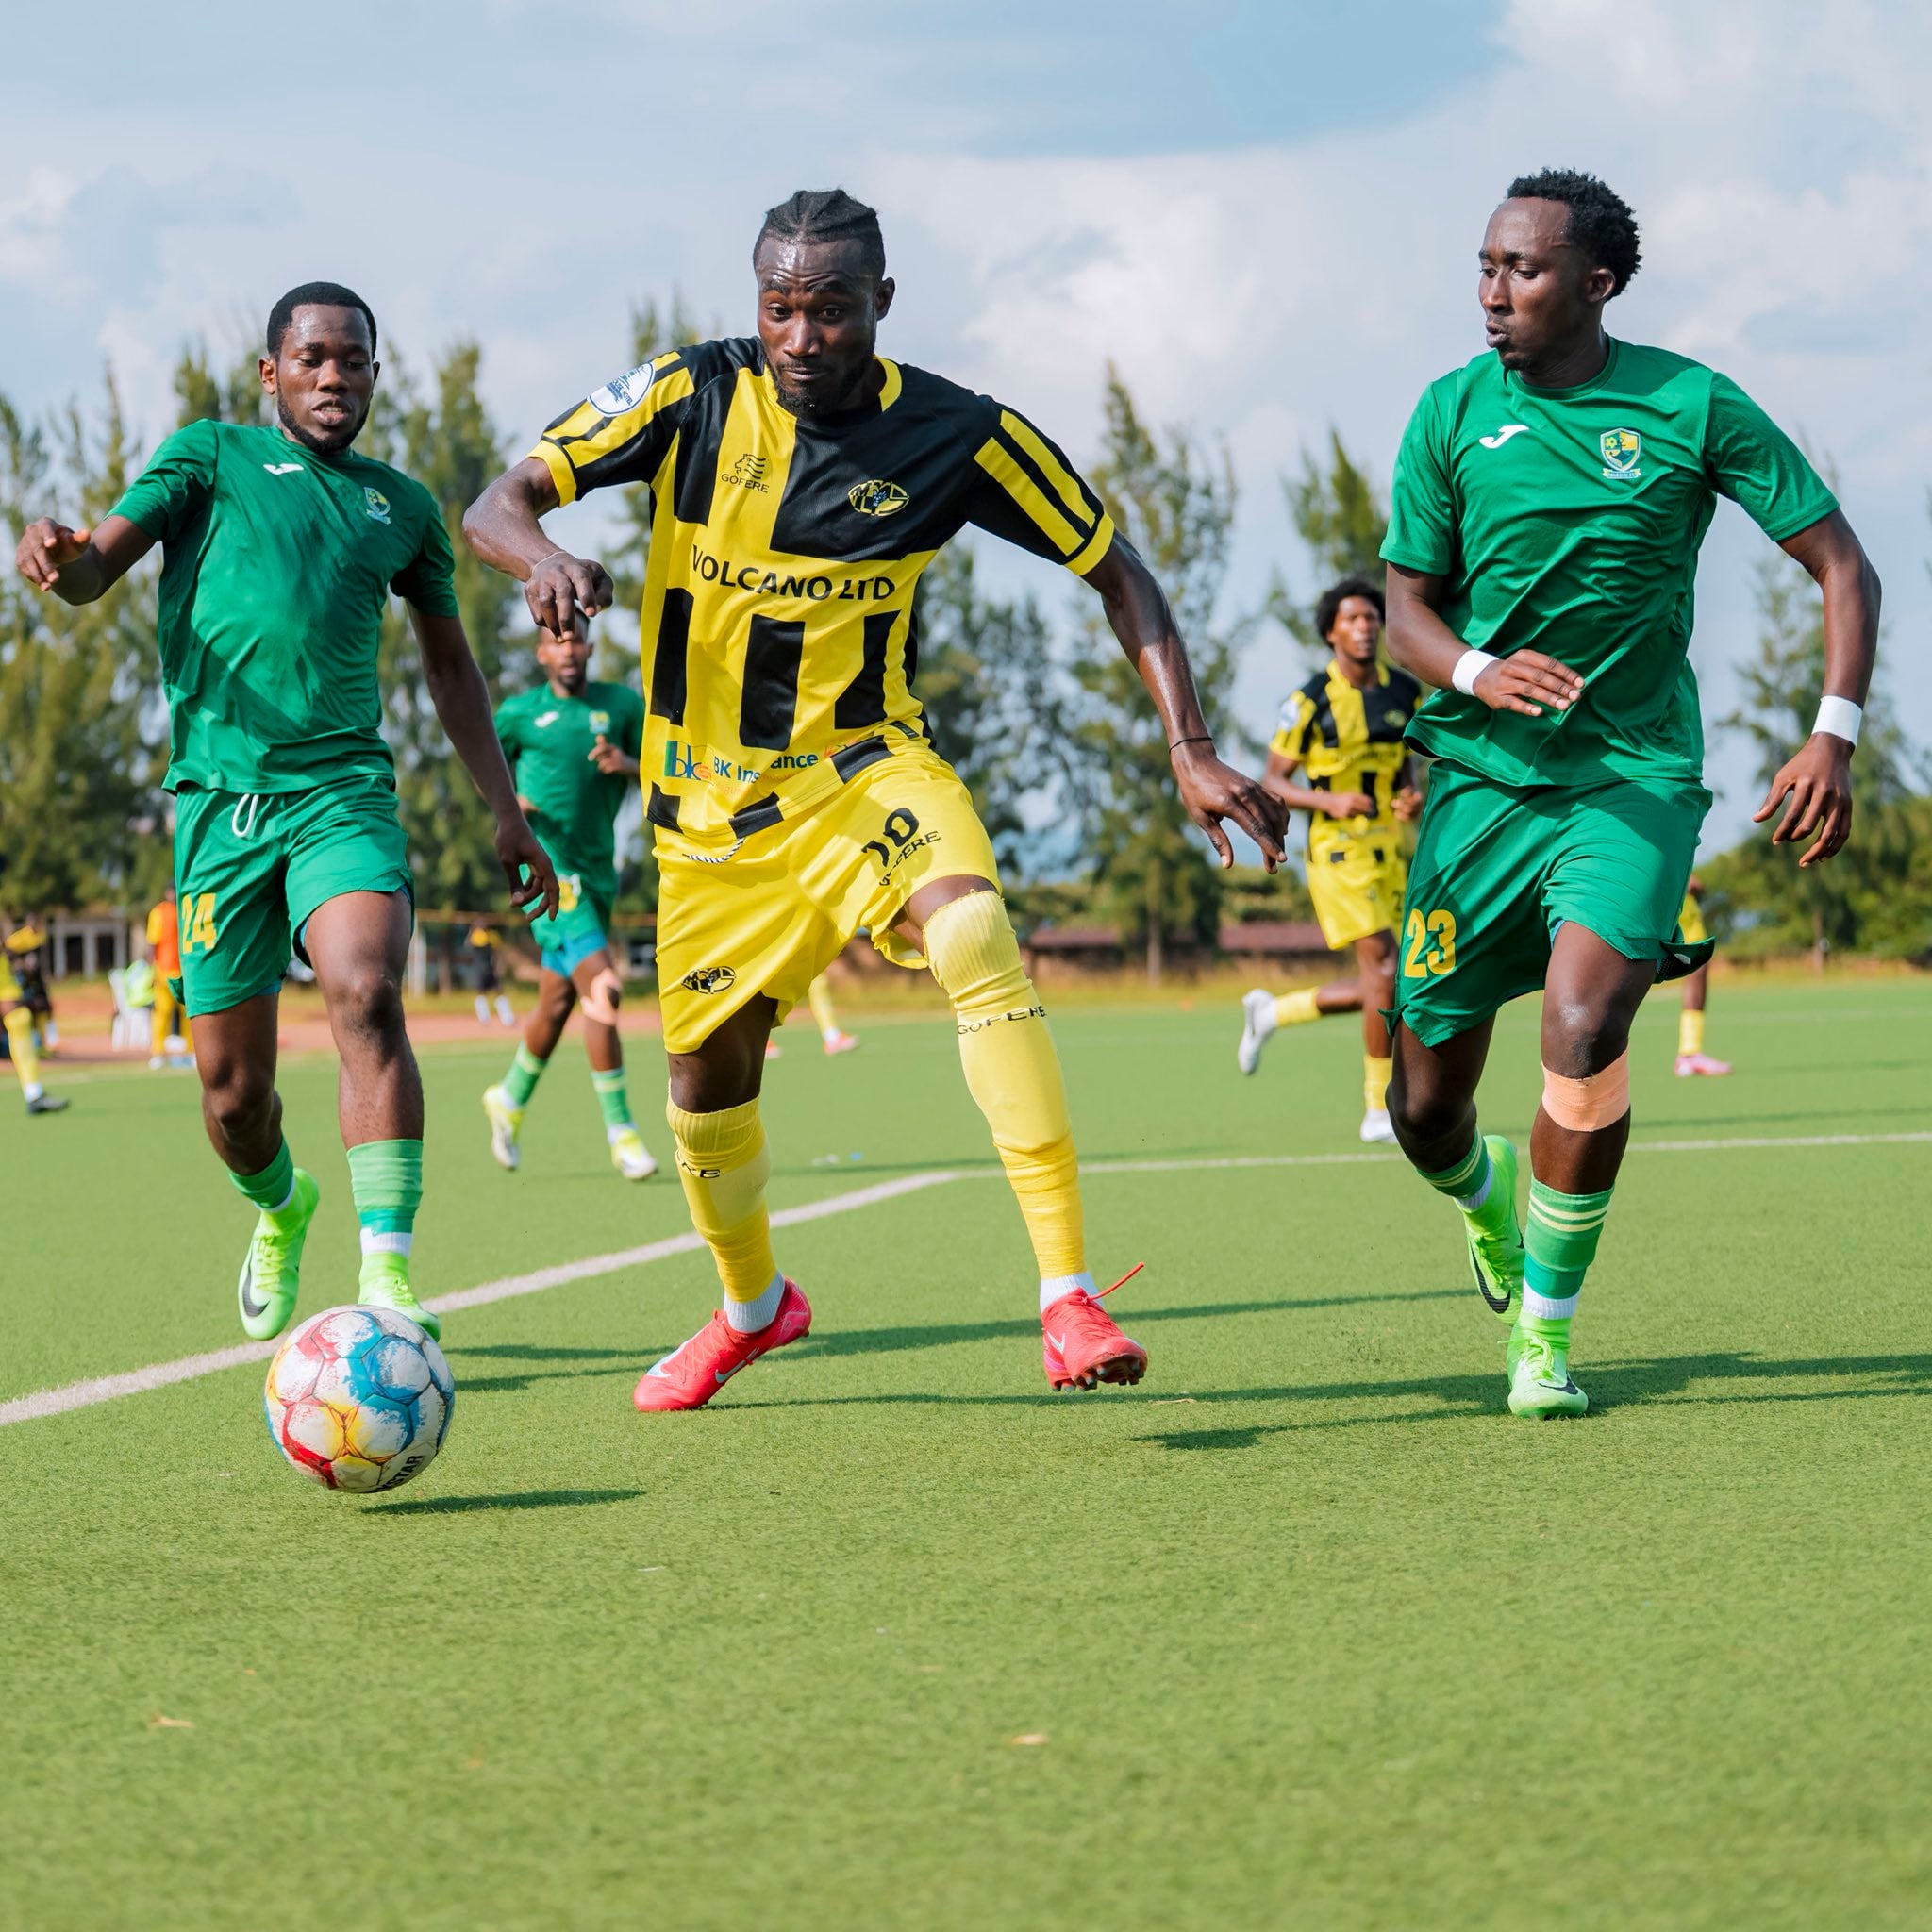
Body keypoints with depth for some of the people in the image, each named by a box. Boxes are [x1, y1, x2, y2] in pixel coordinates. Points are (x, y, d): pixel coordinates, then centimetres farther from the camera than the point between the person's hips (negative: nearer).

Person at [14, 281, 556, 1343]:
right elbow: (98, 567, -3)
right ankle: (280, 1207, 35)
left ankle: (387, 1273, -30)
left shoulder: (402, 506, 17)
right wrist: (58, 557, -28)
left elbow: (450, 666, 28)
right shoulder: (213, 455, 8)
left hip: (344, 788, 1)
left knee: (366, 996, -27)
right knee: (233, 1091, 1)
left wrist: (504, 810, 23)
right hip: (219, 797, -1)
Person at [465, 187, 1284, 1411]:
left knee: (976, 936, -31)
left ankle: (1069, 1293, -33)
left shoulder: (957, 435, -12)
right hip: (710, 795, 2)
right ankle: (753, 1303, 43)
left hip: (863, 764, -2)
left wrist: (1191, 748, -11)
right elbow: (496, 504, -13)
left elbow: (1114, 569, -2)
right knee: (708, 1072, 11)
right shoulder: (691, 397, -11)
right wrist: (546, 555, -38)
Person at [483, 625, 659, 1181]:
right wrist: (508, 798, -6)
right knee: (604, 991, -19)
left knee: (557, 1002, 15)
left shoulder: (622, 704, 7)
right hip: (543, 866, -5)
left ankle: (510, 1100, 39)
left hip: (597, 869, 5)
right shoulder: (519, 713, 0)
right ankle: (620, 1129, -14)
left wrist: (627, 765, -13)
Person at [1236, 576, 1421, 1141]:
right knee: (1385, 968, -17)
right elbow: (1272, 781, -3)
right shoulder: (1309, 702, -8)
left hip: (1391, 850, 6)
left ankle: (1271, 1012, 31)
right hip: (1340, 851, -6)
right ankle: (1379, 1111, -8)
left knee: (1381, 988, 7)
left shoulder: (1404, 692, 7)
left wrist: (1412, 798, -3)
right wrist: (1330, 801, -20)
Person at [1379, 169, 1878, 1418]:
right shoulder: (1453, 415, 0)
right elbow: (1407, 608, 5)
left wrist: (1834, 737, -11)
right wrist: (1479, 673, -17)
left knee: (1584, 1023, -27)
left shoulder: (1693, 408, -5)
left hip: (1635, 776, -2)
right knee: (1426, 1108, 2)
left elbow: (1843, 566, 1)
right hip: (1481, 778, 2)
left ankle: (1546, 1328, -9)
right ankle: (1487, 1202, 42)